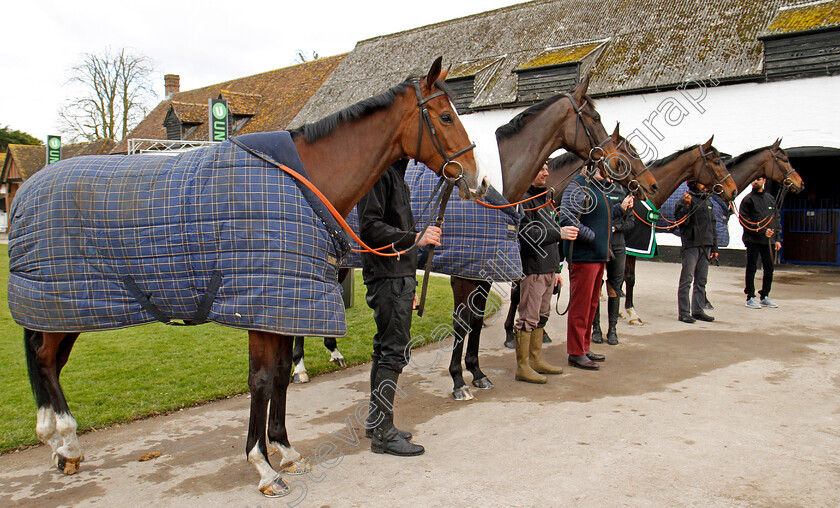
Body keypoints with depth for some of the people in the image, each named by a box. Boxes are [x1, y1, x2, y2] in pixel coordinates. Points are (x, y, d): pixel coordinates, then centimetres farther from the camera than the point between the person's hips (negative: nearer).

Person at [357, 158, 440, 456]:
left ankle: (376, 422, 24)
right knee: (395, 350, -8)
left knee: (386, 347, 14)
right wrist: (415, 238, -28)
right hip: (388, 277, -10)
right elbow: (370, 227, -20)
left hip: (398, 276, 10)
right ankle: (383, 434, -1)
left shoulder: (396, 174, 21)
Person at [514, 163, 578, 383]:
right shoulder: (523, 199, -11)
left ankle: (536, 360, 25)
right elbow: (529, 234, -20)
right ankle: (522, 367, 0)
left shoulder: (542, 198, 20)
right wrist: (559, 233, -28)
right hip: (532, 269, -10)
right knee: (528, 317, -6)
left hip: (547, 269, 10)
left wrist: (554, 269, 22)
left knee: (541, 316, 15)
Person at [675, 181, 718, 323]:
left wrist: (714, 247, 18)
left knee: (701, 280, 10)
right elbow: (681, 221, -15)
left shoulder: (708, 201, 16)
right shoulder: (686, 199, -5)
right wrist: (687, 205, -28)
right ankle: (684, 312, -2)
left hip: (706, 246, 7)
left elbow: (712, 225, 20)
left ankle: (698, 310, 16)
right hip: (691, 245, -7)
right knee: (687, 280, -5)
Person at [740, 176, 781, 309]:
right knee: (752, 268, -1)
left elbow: (776, 220, 17)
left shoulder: (770, 199, 15)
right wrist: (762, 231, -16)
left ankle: (765, 296, 17)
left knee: (769, 268, 7)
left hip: (768, 239, 5)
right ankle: (751, 297, 4)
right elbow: (745, 220, -10)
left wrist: (777, 238, 9)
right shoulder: (748, 199, -2)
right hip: (753, 240, -5)